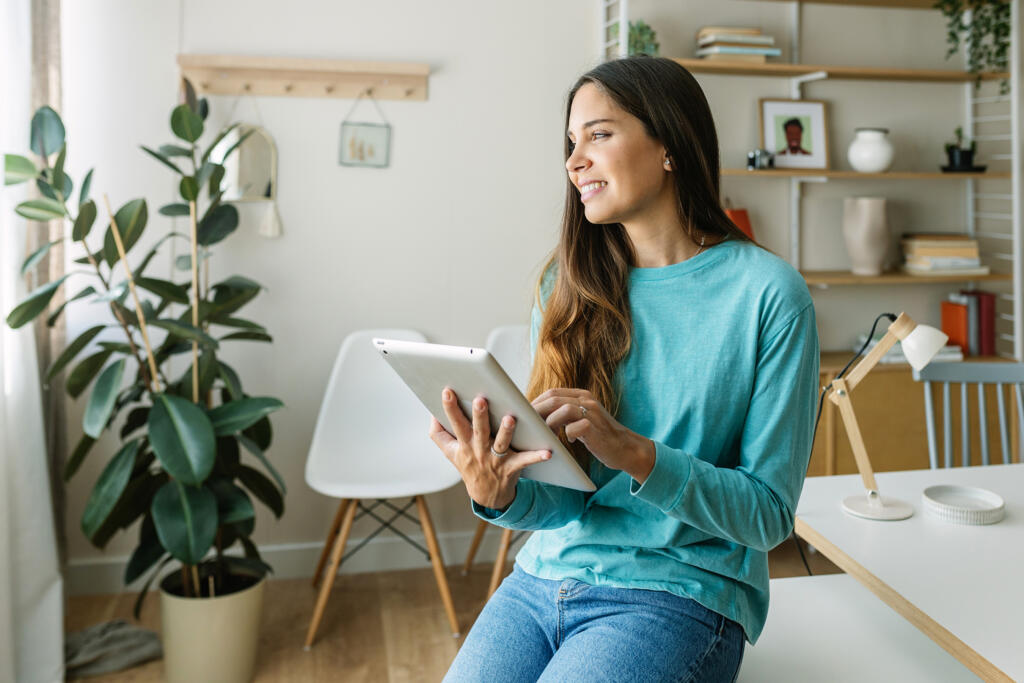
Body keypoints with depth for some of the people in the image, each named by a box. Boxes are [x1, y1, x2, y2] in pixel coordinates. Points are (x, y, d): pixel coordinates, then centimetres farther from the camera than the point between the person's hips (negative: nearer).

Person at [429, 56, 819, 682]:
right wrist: (501, 495, -21)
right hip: (546, 576, 4)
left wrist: (635, 453, -22)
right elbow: (564, 497, 1)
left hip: (679, 591, -3)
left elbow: (768, 513, -8)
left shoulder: (767, 293, -9)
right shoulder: (571, 286, 4)